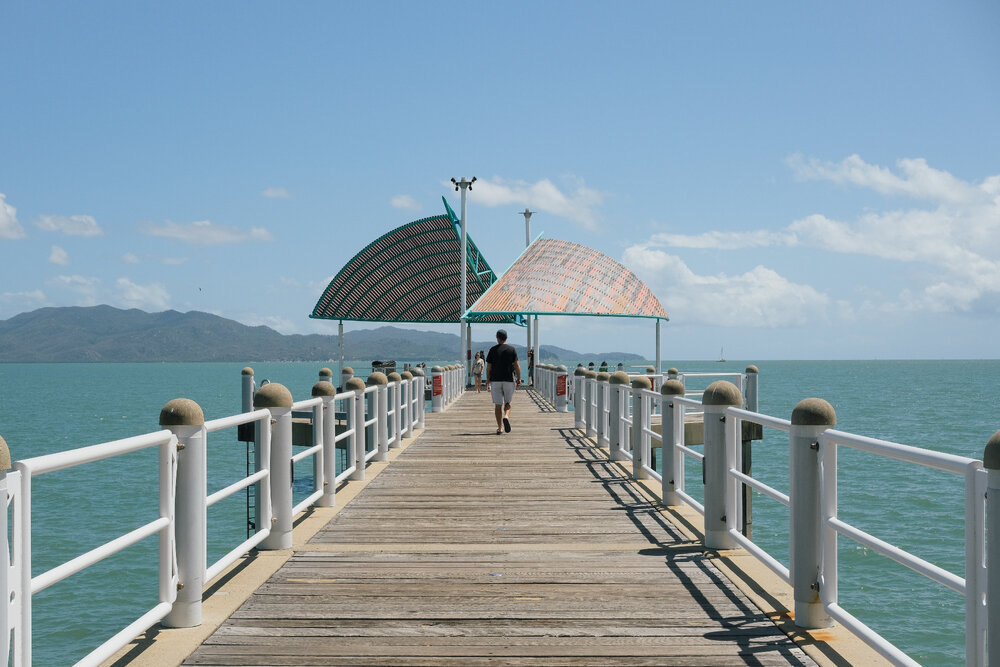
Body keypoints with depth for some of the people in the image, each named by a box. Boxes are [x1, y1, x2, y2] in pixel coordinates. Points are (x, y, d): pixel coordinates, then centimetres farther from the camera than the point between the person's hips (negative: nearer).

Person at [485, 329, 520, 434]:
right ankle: (506, 417, -18)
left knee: (498, 405, 4)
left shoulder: (493, 350, 1)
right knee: (508, 402, 12)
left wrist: (488, 380, 9)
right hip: (509, 380, 0)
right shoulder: (512, 350, 1)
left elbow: (488, 367, 1)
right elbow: (516, 365, -3)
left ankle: (499, 428, 1)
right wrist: (518, 378, 4)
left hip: (495, 380, 0)